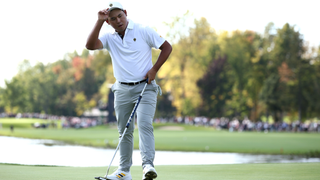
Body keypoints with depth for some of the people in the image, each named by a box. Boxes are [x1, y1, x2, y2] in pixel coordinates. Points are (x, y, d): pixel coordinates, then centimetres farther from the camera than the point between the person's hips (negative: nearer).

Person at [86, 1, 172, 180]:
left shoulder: (143, 31, -4)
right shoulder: (109, 38, 2)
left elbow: (167, 47, 2)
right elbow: (90, 45, -16)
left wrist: (154, 69, -7)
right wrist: (99, 21, -19)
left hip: (145, 87, -3)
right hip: (122, 90, 3)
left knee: (145, 124, -19)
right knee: (125, 131, 8)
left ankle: (148, 165, -27)